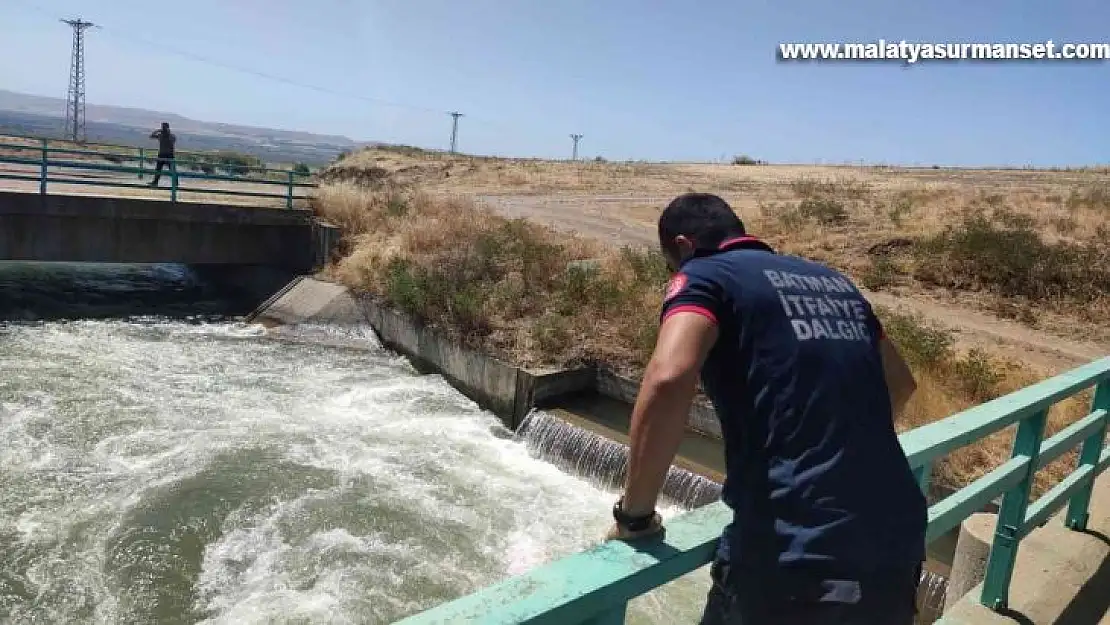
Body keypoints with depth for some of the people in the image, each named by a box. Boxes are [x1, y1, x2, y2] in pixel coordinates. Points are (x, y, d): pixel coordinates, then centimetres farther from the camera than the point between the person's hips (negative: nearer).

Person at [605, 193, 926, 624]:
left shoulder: (705, 275, -3)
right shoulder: (832, 282, 16)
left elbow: (668, 381, -22)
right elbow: (899, 383, 28)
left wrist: (634, 514, -11)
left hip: (797, 557, -6)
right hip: (897, 544, 7)